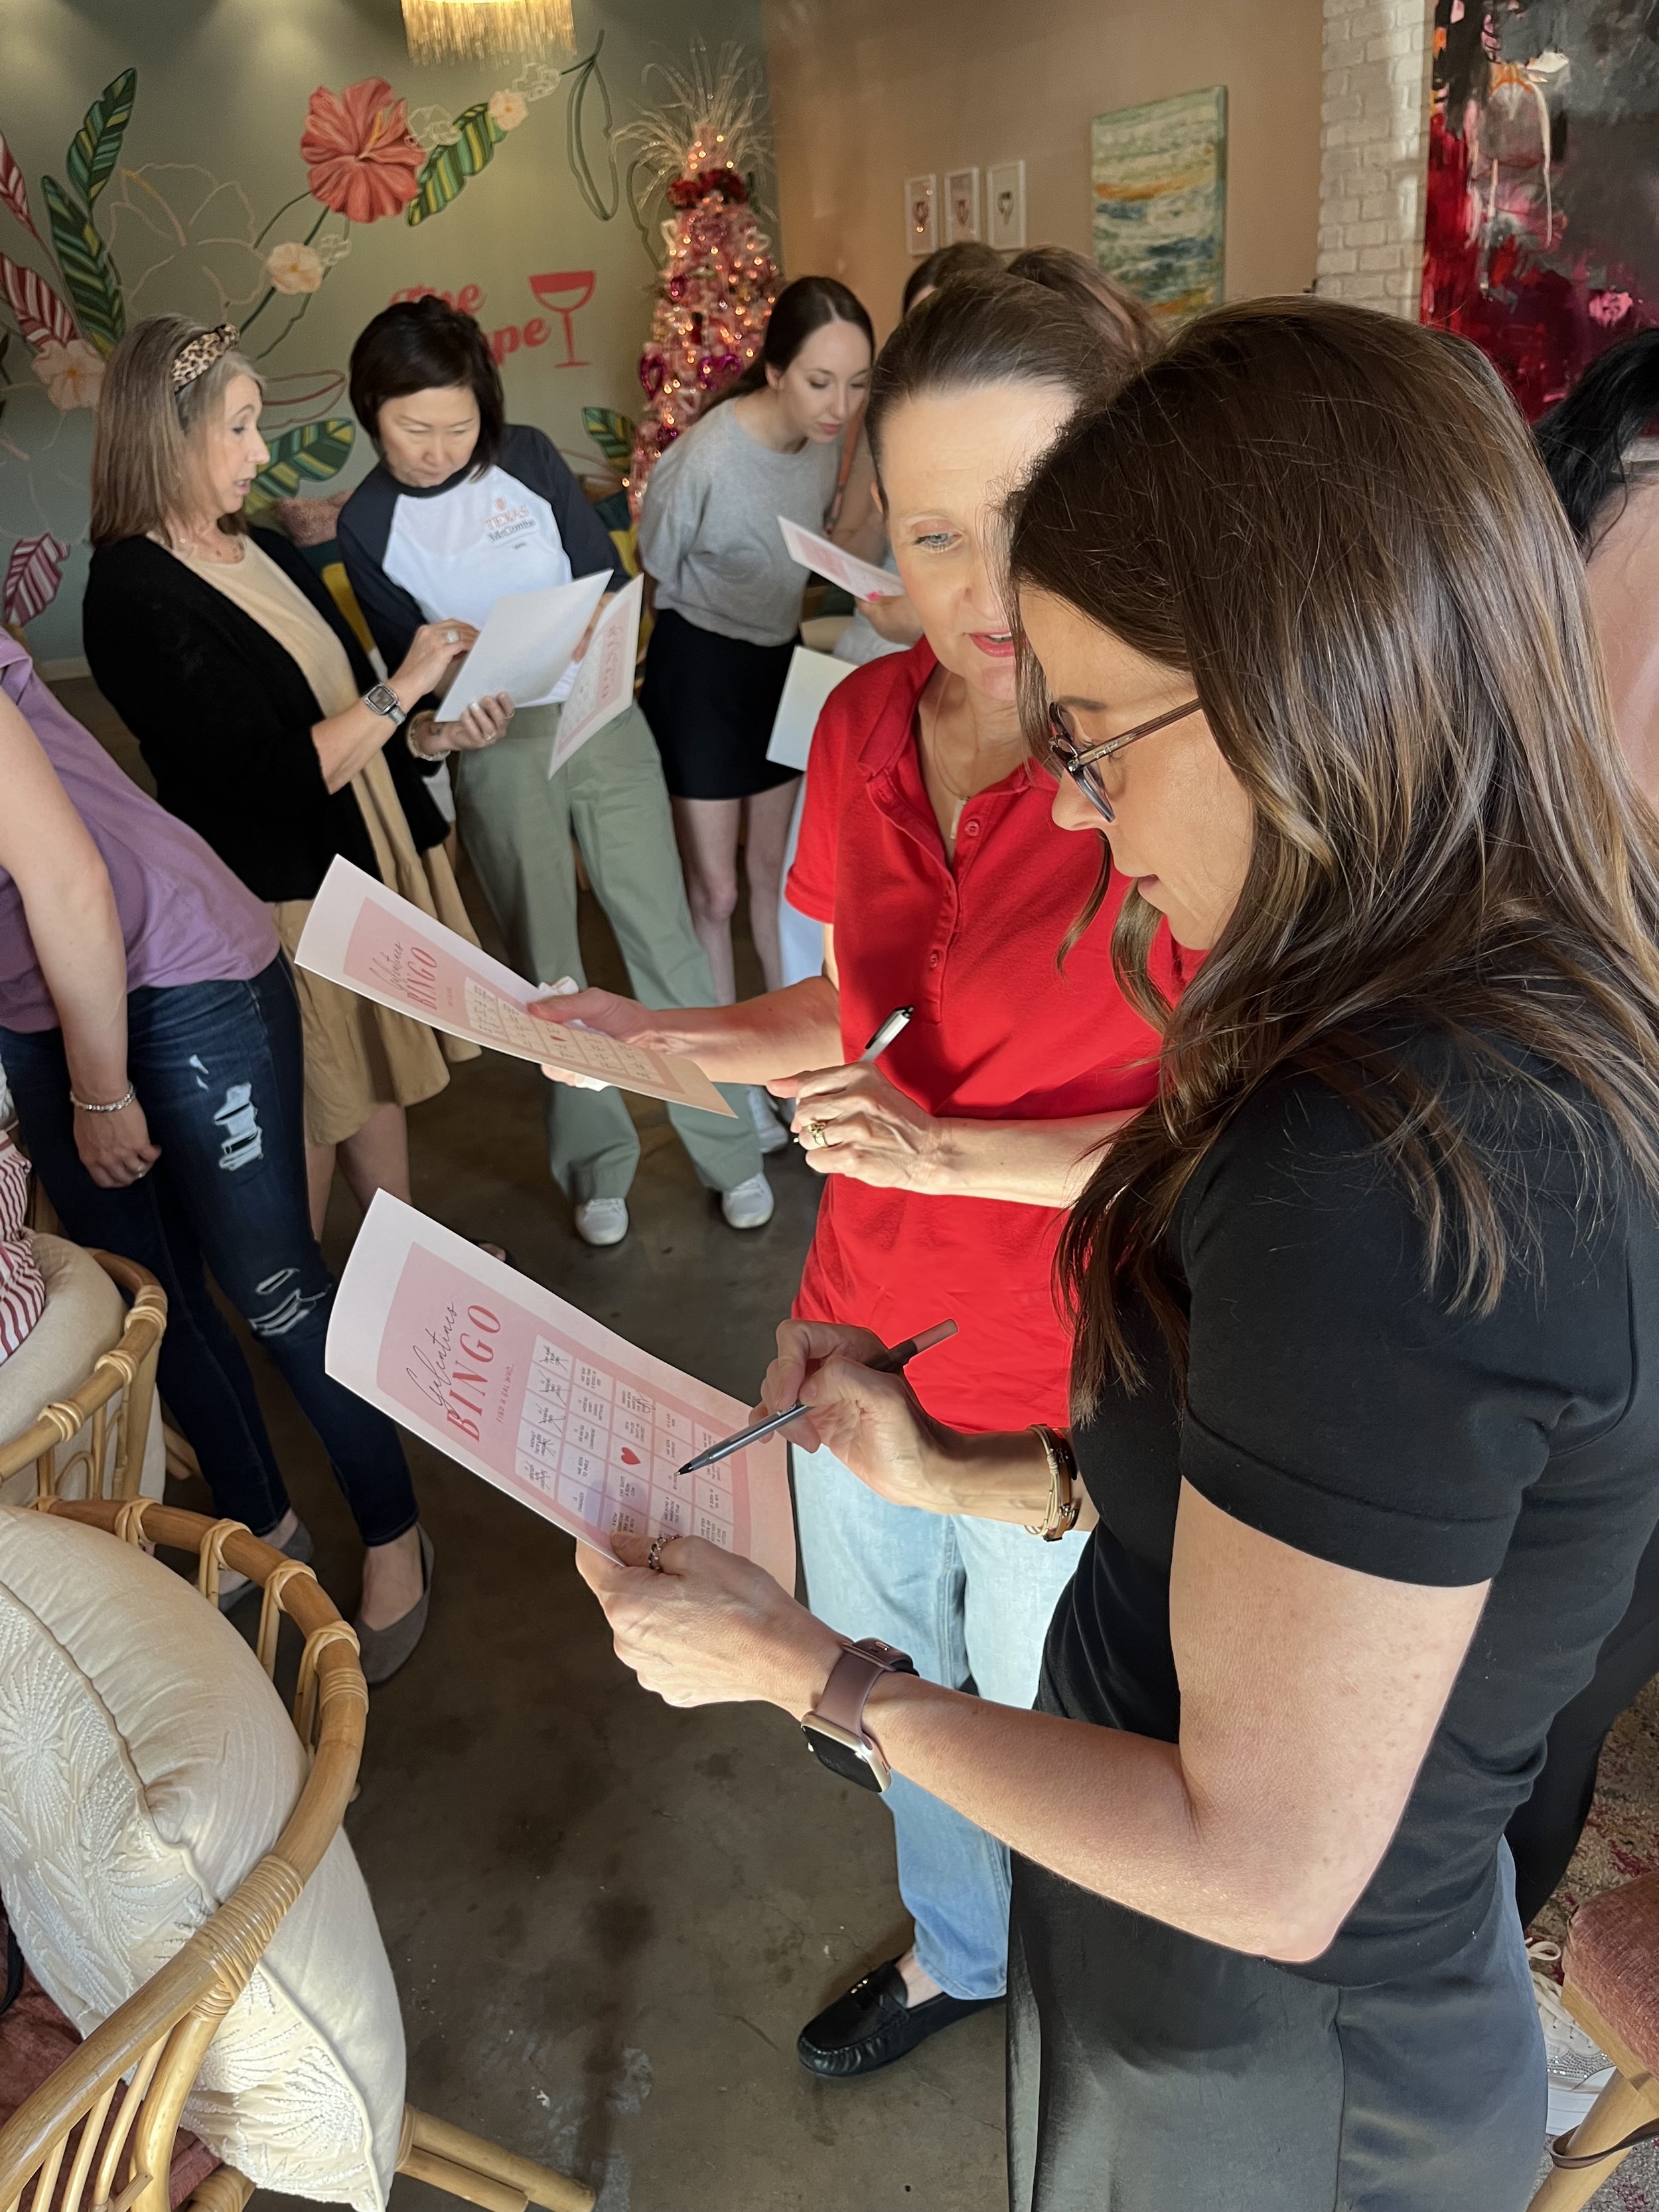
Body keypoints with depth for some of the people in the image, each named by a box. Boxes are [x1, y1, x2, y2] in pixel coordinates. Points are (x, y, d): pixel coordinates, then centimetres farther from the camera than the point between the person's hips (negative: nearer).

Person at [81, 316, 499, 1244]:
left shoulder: (268, 553, 7)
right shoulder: (137, 597, -19)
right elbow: (274, 777, -23)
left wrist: (431, 739, -5)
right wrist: (401, 688, -18)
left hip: (372, 856, 8)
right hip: (283, 896, -8)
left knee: (383, 1076, 20)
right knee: (309, 1126, 8)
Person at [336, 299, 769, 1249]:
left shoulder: (528, 457, 0)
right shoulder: (369, 525, -1)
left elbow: (610, 576, 4)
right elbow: (404, 664, 3)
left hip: (603, 721, 1)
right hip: (495, 754, 0)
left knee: (665, 937, 1)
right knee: (548, 963, 6)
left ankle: (731, 1149, 13)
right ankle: (598, 1163, 21)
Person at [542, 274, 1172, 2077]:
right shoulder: (861, 726, -5)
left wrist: (951, 1148, -25)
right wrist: (658, 1039, -5)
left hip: (1067, 1398, -5)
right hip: (862, 1338, 6)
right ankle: (951, 1957, 62)